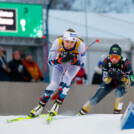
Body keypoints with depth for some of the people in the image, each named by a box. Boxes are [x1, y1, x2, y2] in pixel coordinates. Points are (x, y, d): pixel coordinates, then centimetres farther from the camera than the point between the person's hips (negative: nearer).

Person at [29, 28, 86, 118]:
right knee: (54, 84, -7)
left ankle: (57, 105, -8)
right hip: (61, 61, 1)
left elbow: (82, 63, -24)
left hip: (75, 62, -1)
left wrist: (73, 60, -44)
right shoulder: (58, 42, -35)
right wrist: (61, 60, -45)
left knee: (65, 82, -22)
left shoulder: (80, 45, -36)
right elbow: (50, 61, -26)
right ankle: (40, 106, 7)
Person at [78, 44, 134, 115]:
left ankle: (116, 113, -24)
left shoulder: (125, 63, -33)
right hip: (110, 81, 2)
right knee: (97, 98, -6)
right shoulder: (106, 61, -26)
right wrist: (109, 77, -41)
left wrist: (122, 77, -46)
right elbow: (105, 81, -18)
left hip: (123, 82, -2)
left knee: (119, 91, -35)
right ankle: (81, 113, 9)